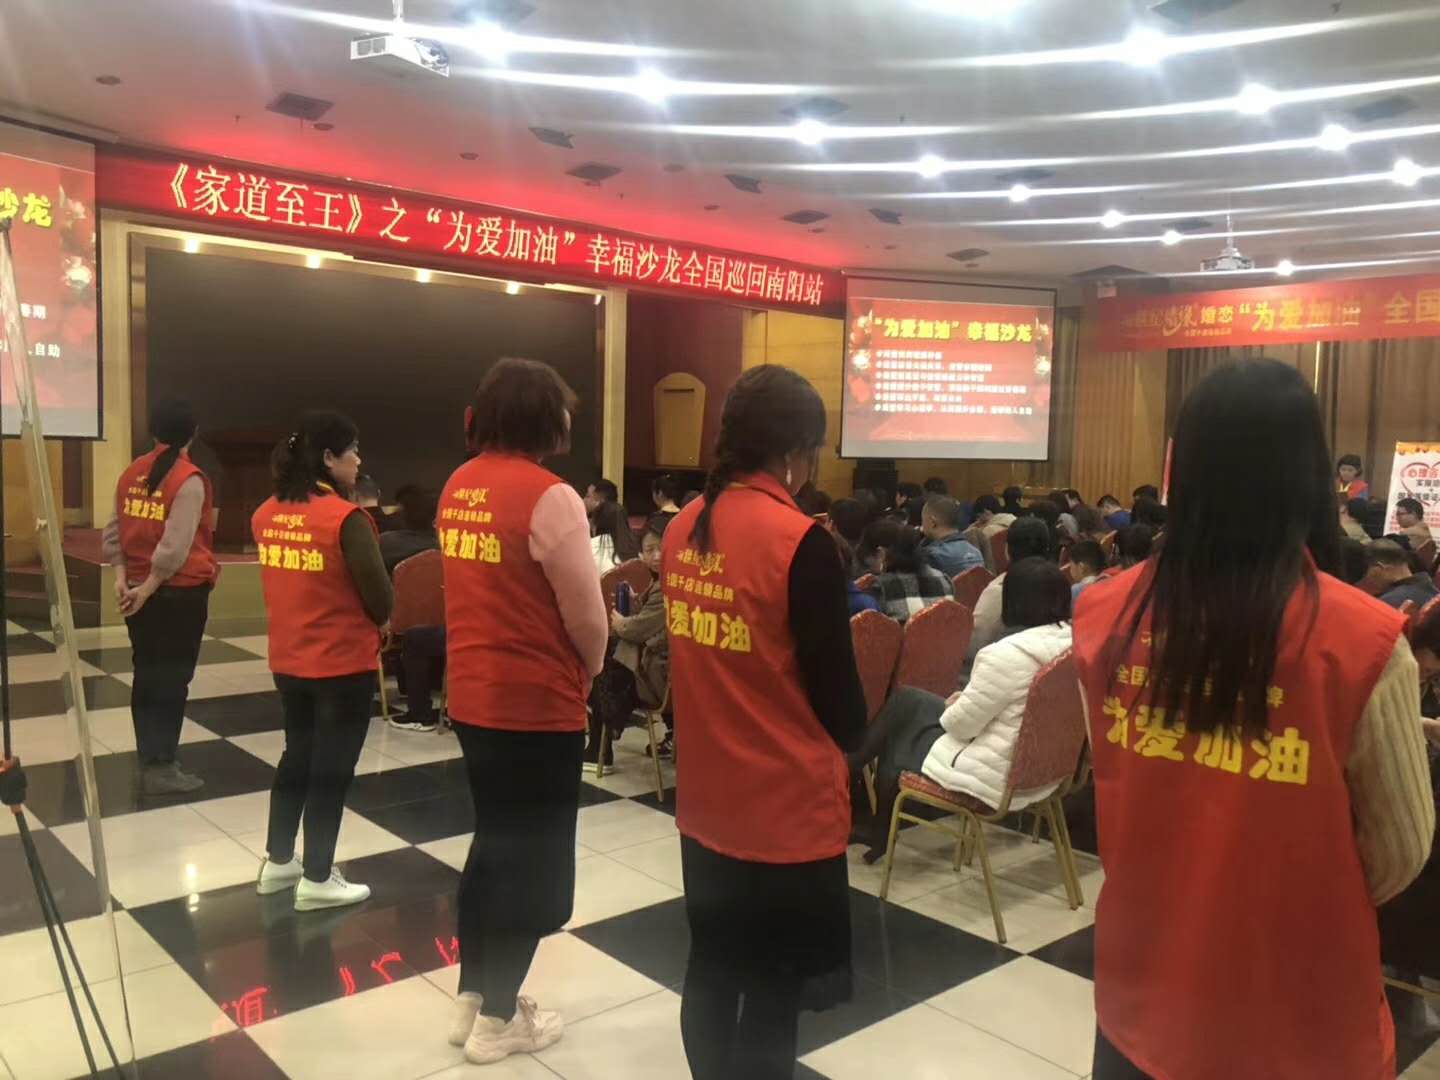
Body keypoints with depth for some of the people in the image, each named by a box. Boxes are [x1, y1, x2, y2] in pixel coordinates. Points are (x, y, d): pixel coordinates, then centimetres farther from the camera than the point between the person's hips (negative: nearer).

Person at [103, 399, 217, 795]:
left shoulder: (132, 473, 7)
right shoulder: (190, 480, -15)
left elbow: (114, 531, 7)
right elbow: (176, 546, -20)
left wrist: (122, 577, 2)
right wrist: (147, 588, -12)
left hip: (138, 589, 7)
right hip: (181, 592, -7)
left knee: (146, 674, 14)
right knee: (172, 678, 1)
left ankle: (149, 760, 23)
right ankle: (161, 767, 5)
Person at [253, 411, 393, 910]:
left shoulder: (265, 515, 1)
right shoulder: (346, 518, -20)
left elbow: (285, 580, 11)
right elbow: (380, 598, -15)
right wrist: (374, 622, 4)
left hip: (288, 660, 7)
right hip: (344, 663, -7)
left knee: (296, 757, 22)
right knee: (331, 768, 6)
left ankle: (277, 862, 34)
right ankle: (316, 880, 16)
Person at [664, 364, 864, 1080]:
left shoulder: (682, 531, -1)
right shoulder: (799, 541, -20)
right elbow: (838, 693, -14)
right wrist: (847, 740, 7)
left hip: (706, 804, 6)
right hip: (787, 811, -6)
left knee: (711, 976, 21)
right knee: (771, 995, 11)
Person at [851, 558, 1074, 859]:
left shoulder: (1009, 653, -27)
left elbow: (960, 724, -18)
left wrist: (951, 706, 4)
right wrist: (963, 702, 11)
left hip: (996, 777, -8)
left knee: (904, 703, 14)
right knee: (906, 702, 18)